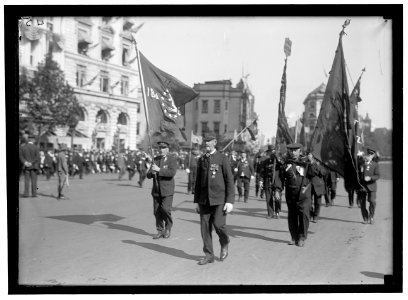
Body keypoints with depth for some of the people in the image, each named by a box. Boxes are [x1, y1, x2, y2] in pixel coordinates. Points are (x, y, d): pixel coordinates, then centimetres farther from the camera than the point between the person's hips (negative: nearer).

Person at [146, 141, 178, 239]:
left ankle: (168, 228, 11)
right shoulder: (155, 159, 10)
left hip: (167, 190, -4)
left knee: (166, 209, -13)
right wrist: (152, 172, -14)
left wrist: (159, 170, -25)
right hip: (156, 190, 5)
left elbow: (172, 173, -21)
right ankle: (160, 231, 16)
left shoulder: (172, 159, -4)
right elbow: (148, 175, 9)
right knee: (157, 211, 3)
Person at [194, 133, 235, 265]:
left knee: (219, 225, -9)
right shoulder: (201, 159, 11)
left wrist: (230, 201, -12)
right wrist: (196, 201, 12)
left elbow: (230, 180, -5)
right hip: (204, 199, 4)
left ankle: (224, 244, 22)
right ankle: (209, 255, 14)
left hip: (219, 199, -4)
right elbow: (198, 181, 14)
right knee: (205, 227, 3)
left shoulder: (222, 158, -3)